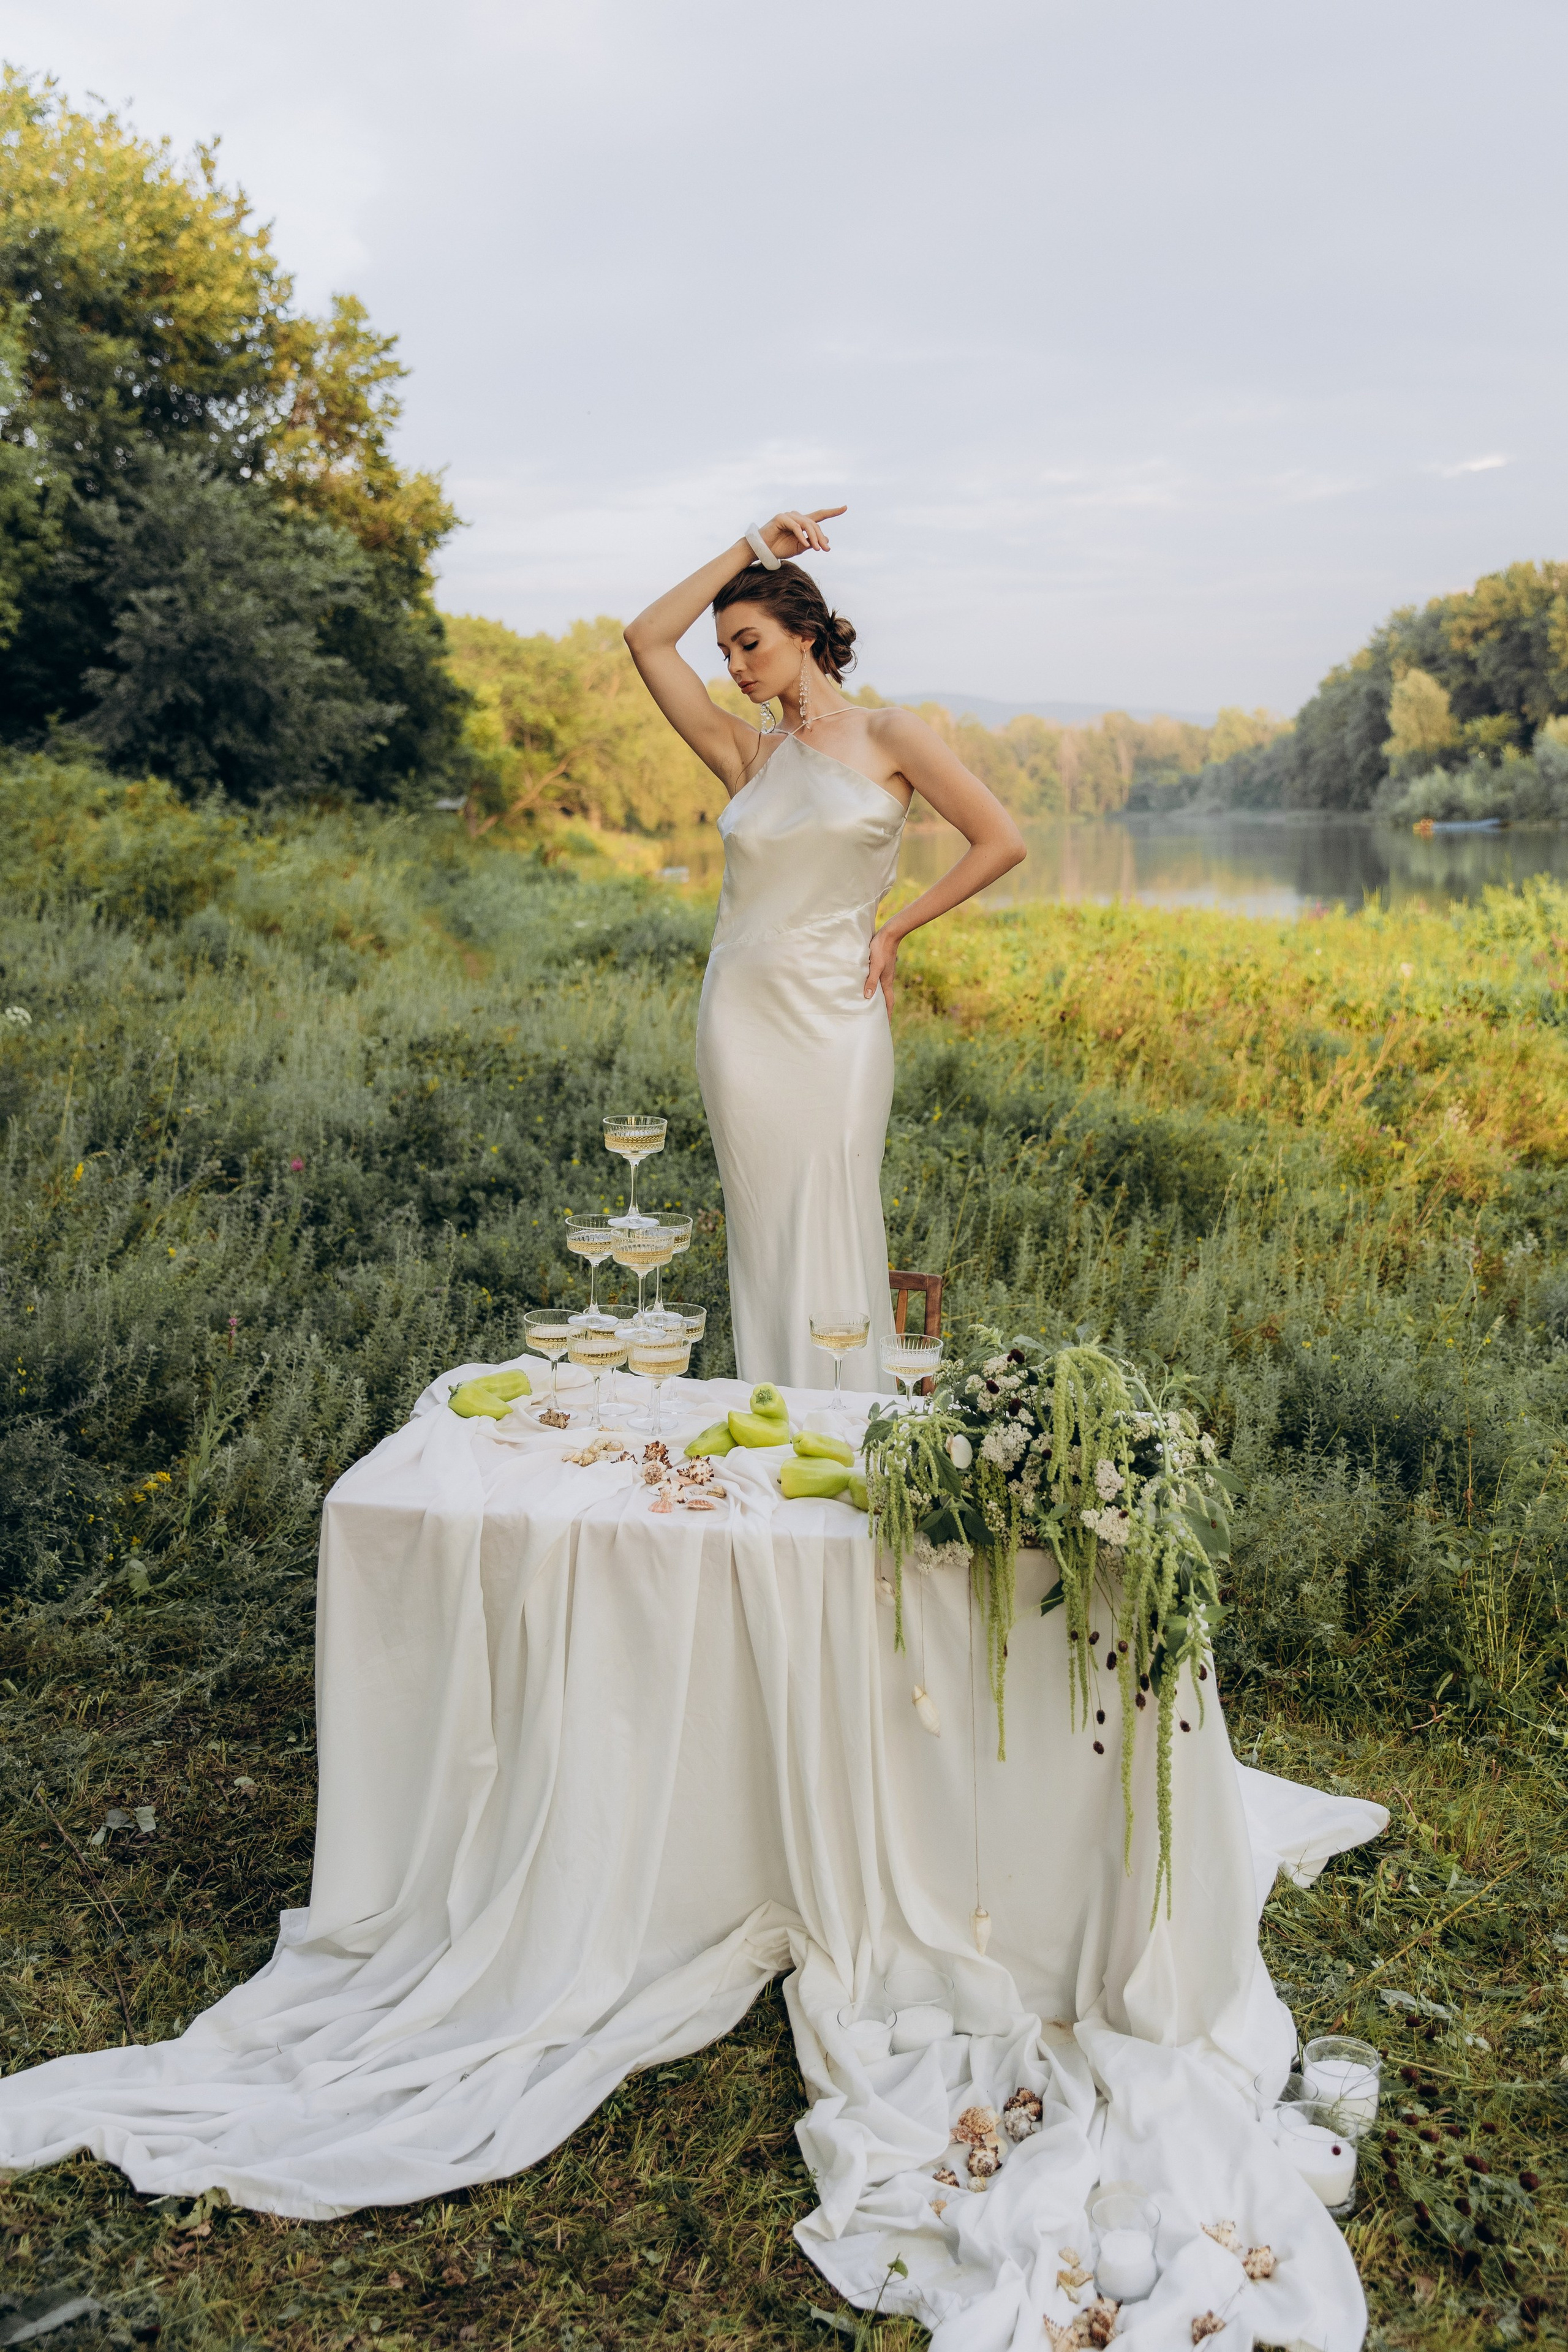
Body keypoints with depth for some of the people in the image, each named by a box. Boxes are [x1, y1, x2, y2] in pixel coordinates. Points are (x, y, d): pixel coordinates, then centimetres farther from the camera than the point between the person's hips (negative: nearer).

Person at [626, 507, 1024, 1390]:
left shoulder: (888, 737, 2)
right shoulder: (747, 754, 12)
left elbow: (1003, 841, -1)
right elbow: (647, 639, 7)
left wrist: (893, 928, 0)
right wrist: (750, 549, 6)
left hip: (832, 1018, -4)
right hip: (741, 1016, 4)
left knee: (830, 1244, -4)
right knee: (763, 1243, 6)